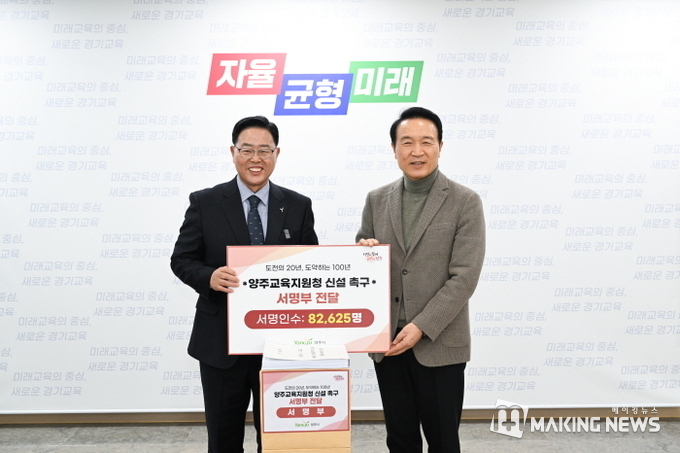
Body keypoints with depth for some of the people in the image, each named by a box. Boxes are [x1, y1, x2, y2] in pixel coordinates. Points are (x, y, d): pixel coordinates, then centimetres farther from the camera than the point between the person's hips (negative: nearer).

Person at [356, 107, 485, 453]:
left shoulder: (465, 202, -5)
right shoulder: (377, 200, 7)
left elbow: (464, 277, -11)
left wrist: (421, 327, -17)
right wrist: (363, 252, -10)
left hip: (439, 344, -3)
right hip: (387, 343, 4)